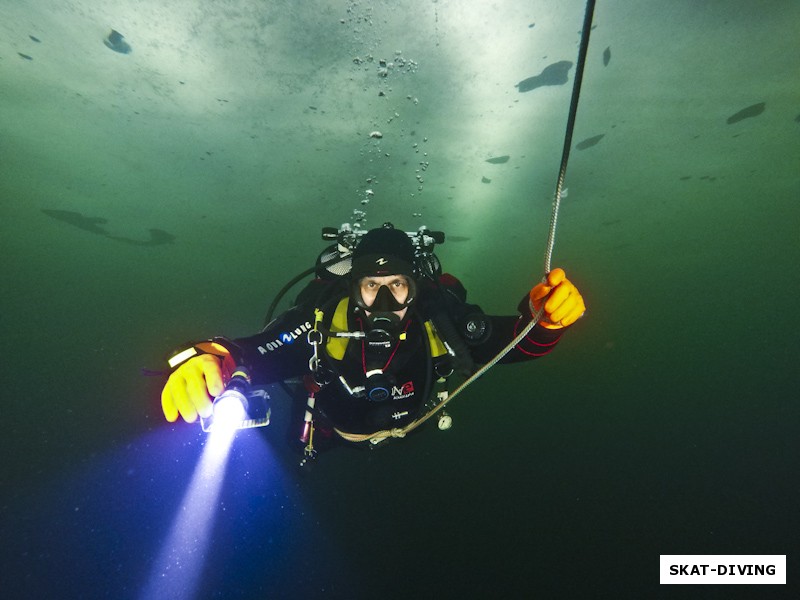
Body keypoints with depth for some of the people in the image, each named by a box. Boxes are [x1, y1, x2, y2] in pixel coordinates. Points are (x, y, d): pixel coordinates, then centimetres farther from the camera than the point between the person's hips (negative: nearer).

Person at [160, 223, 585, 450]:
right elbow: (256, 353, -42)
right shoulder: (320, 320, -40)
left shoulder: (441, 319, -38)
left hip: (410, 429, 1)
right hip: (333, 435, 0)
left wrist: (543, 319, -57)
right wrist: (210, 361, -64)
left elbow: (514, 339, -35)